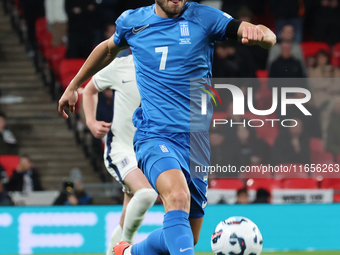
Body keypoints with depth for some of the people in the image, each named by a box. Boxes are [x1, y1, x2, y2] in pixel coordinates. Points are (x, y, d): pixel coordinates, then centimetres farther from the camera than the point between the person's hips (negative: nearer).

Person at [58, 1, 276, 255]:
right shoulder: (132, 21, 7)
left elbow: (270, 39, -8)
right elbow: (108, 48, 31)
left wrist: (258, 33, -32)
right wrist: (73, 87, 38)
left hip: (197, 139, 2)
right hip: (155, 136, -2)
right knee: (178, 196, -34)